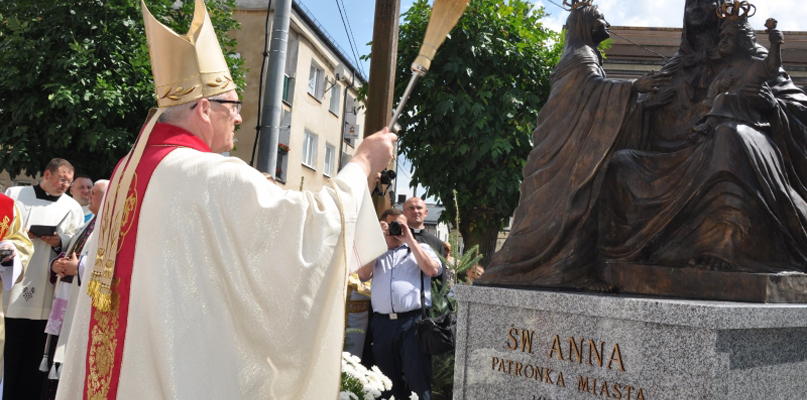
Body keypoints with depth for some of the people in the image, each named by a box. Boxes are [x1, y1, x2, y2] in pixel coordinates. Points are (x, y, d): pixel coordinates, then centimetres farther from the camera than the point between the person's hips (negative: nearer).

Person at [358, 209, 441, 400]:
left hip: (413, 321, -2)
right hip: (382, 323, 3)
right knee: (387, 381, 11)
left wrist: (410, 239, -1)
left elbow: (433, 270, -4)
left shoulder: (420, 248, 15)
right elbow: (363, 274, 2)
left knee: (418, 379, -5)